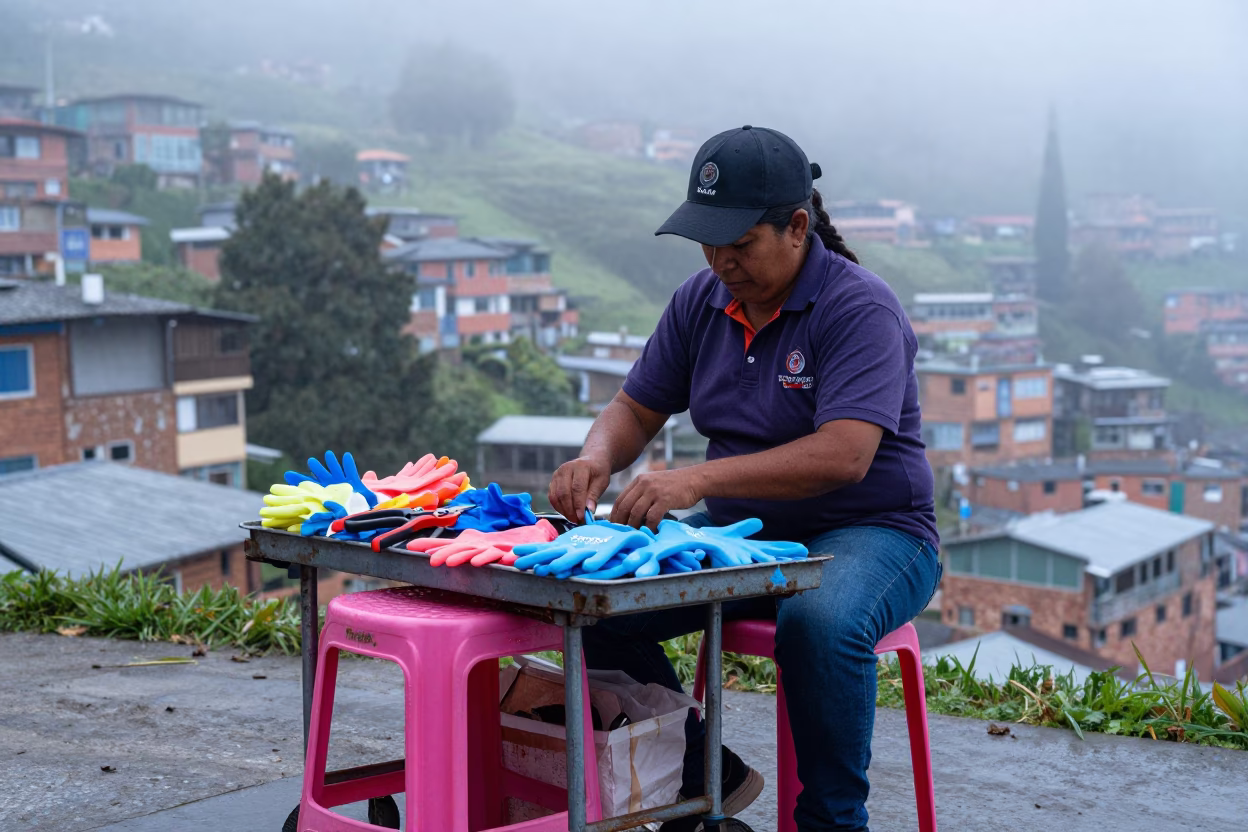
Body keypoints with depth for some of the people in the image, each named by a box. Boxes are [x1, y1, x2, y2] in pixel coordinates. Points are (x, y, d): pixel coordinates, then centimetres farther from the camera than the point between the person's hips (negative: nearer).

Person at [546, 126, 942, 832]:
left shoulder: (861, 308, -17)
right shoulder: (701, 301, 5)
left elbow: (844, 456, -29)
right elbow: (638, 408, 12)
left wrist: (700, 479, -38)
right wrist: (596, 459, -13)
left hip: (871, 533, -6)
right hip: (742, 534, 6)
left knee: (820, 622, -40)